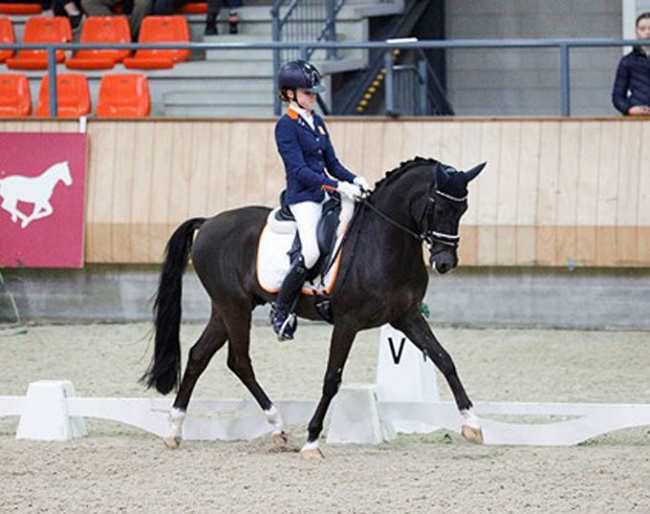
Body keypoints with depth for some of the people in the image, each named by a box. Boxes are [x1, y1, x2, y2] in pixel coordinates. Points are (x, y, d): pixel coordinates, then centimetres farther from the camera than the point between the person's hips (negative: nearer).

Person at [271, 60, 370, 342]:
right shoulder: (286, 126, -8)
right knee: (311, 252, -27)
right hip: (302, 198, -9)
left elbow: (332, 164, 17)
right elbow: (299, 170, -17)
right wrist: (338, 186, -24)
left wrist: (354, 180, -2)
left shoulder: (317, 123, 16)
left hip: (325, 195, 9)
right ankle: (281, 311, -13)